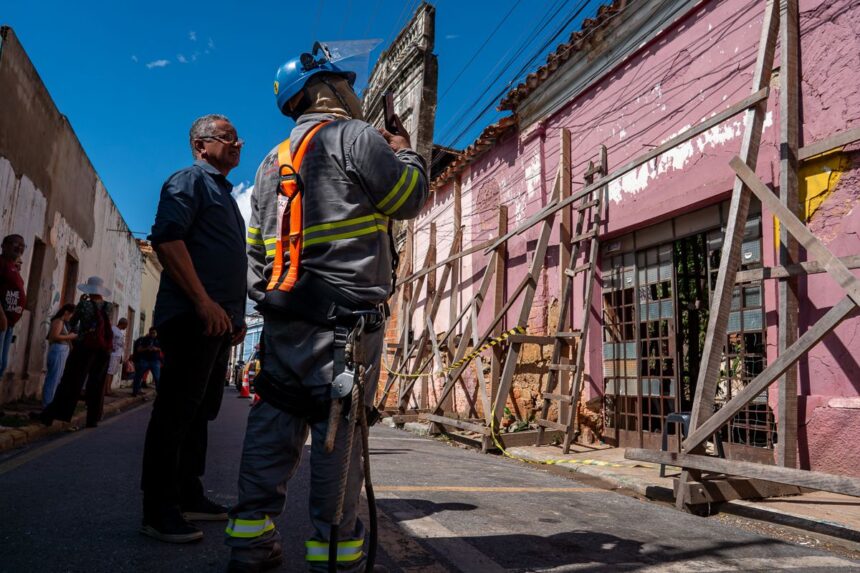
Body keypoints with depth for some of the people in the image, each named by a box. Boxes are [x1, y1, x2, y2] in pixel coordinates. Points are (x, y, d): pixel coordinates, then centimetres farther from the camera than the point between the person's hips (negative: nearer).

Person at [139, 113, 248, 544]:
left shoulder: (223, 193, 26)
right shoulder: (189, 180, -2)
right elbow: (166, 238, -17)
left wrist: (237, 314, 21)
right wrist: (204, 302, -22)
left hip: (218, 321, 10)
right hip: (192, 316, -10)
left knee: (199, 411, 12)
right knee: (176, 410, -8)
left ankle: (188, 496, 22)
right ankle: (158, 510, -1)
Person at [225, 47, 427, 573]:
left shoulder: (272, 161, 22)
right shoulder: (355, 136, -3)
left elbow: (257, 248, 21)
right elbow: (411, 200, 1)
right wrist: (405, 153, 19)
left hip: (283, 312, 8)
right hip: (344, 313, -7)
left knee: (275, 421, 10)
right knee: (339, 429, -3)